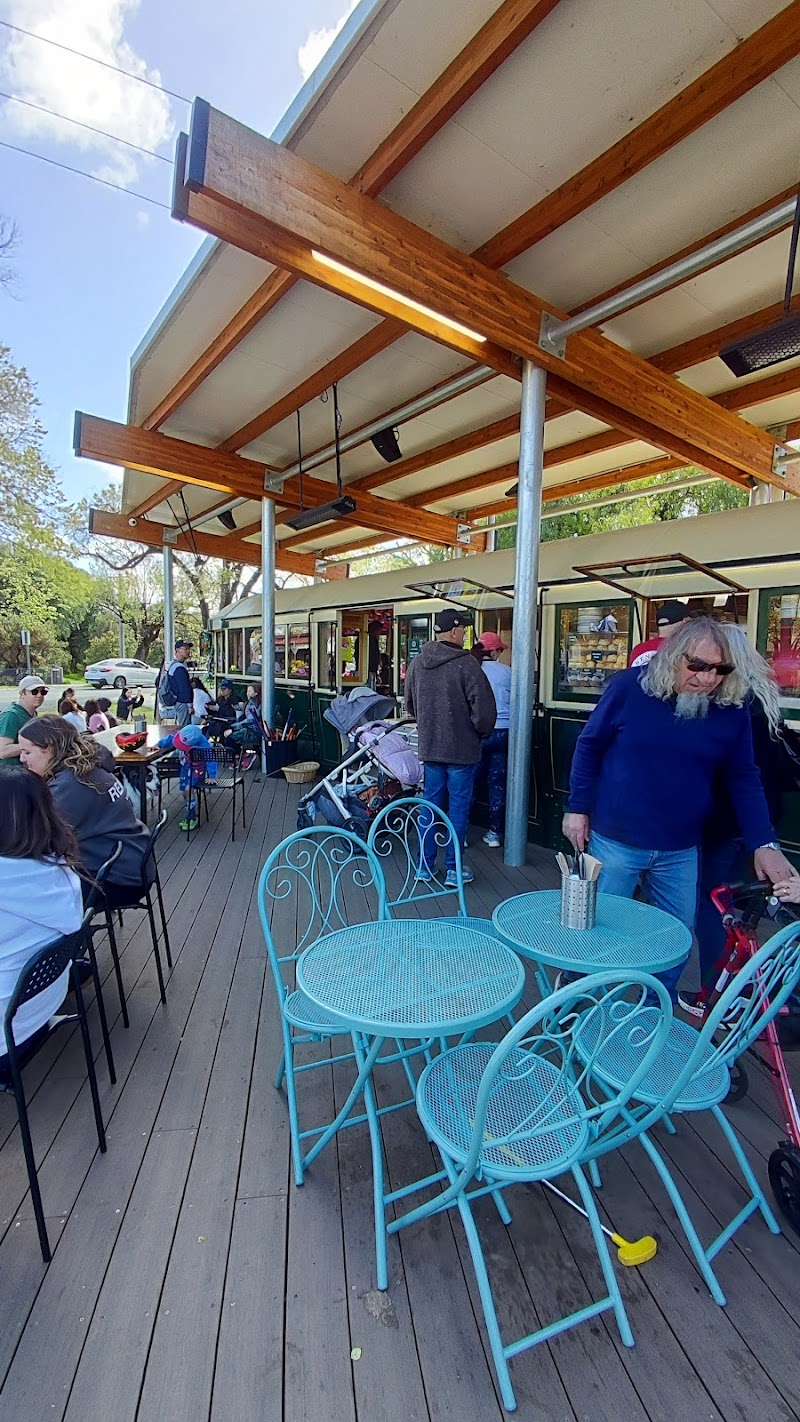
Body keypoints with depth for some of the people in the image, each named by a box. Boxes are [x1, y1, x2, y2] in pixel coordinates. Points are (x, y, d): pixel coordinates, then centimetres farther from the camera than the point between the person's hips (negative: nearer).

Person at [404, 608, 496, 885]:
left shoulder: (417, 663, 4)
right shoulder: (465, 664, -16)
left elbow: (410, 705, 15)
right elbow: (484, 709, -17)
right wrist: (481, 732, 2)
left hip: (429, 746, 6)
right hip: (461, 748, -6)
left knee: (431, 803, 14)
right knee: (458, 806, 5)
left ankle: (425, 865, 22)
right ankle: (453, 868, 13)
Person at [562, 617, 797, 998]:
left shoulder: (732, 709, -5)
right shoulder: (630, 686, -12)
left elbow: (743, 779, 2)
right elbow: (589, 746, -4)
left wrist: (764, 844, -8)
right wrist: (578, 808, -5)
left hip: (680, 853, 3)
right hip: (614, 842, -2)